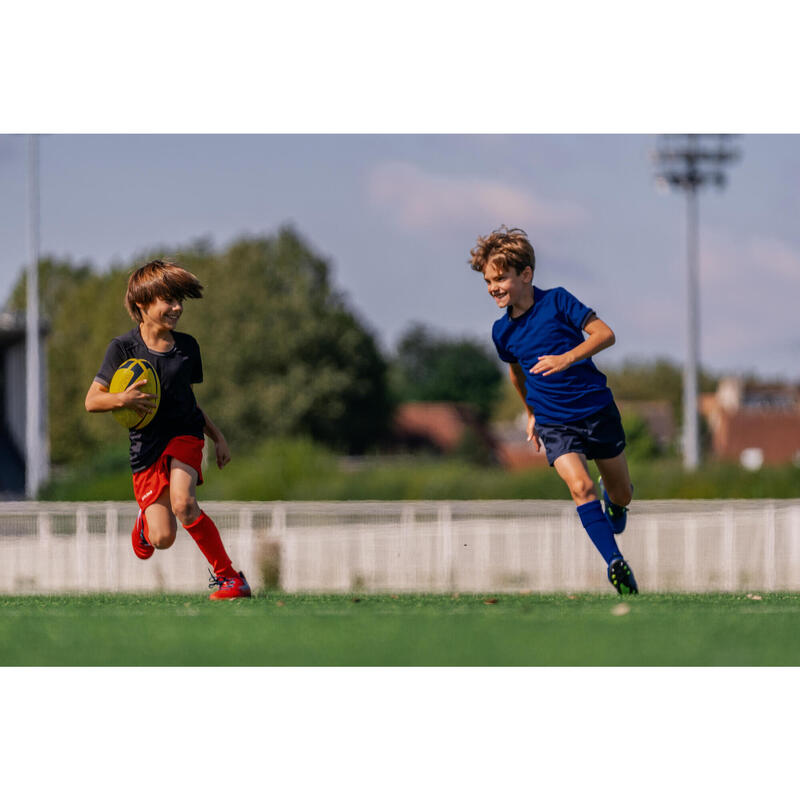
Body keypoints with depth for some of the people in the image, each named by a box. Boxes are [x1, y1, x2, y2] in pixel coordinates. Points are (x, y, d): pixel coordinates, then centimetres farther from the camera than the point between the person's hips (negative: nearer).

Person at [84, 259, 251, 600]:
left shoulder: (187, 346, 4)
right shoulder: (124, 348, -7)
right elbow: (92, 400, -7)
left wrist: (217, 436, 11)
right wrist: (122, 399, -27)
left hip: (184, 434, 1)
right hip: (145, 445, -1)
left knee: (183, 502, -29)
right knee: (163, 539, -6)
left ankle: (227, 575, -16)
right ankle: (145, 521, 34)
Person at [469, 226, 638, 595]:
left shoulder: (556, 301, -11)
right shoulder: (502, 331, 1)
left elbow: (605, 334, -15)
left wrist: (568, 358, -30)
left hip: (597, 408, -1)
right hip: (553, 422, 1)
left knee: (622, 494, 12)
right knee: (580, 486, -24)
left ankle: (614, 499, 50)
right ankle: (615, 562, -24)